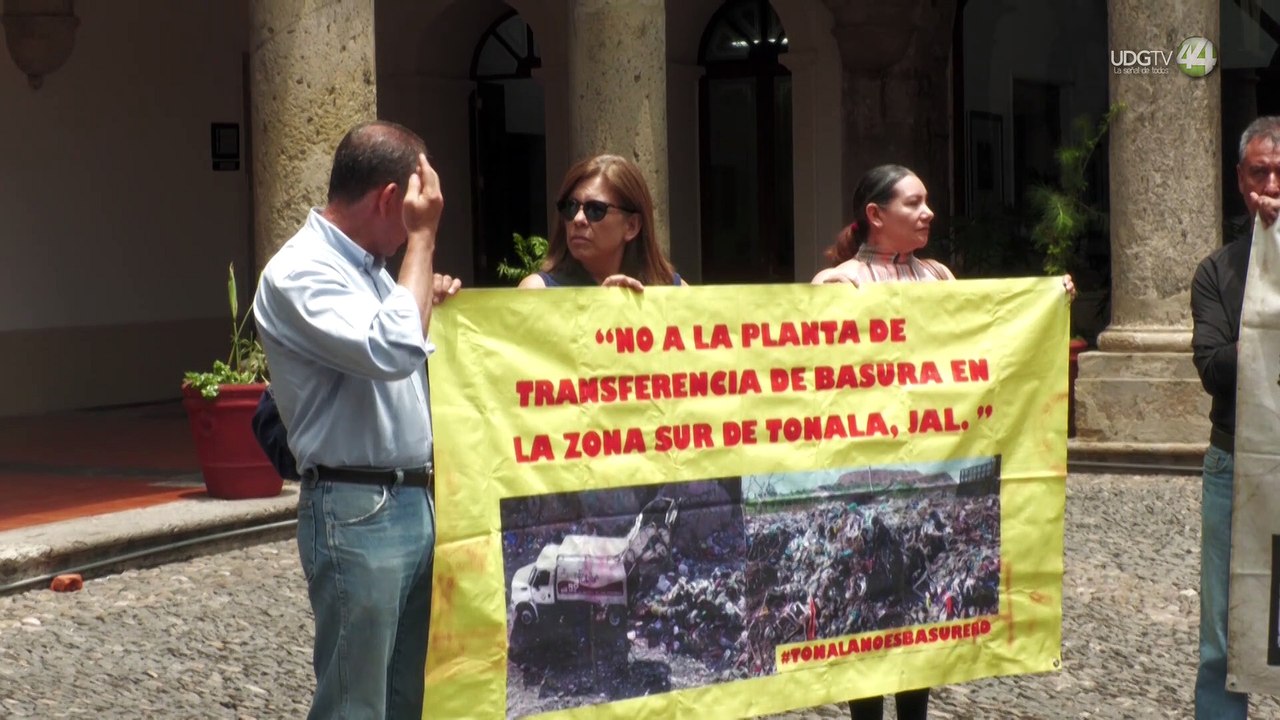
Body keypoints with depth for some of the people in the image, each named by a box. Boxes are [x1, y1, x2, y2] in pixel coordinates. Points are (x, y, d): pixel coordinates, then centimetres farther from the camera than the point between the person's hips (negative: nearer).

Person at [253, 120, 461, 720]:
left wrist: (429, 305, 10)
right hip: (358, 513, -9)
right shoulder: (299, 273, -13)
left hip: (417, 501, 9)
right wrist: (423, 239, -16)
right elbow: (391, 352, -27)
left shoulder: (370, 267, 15)